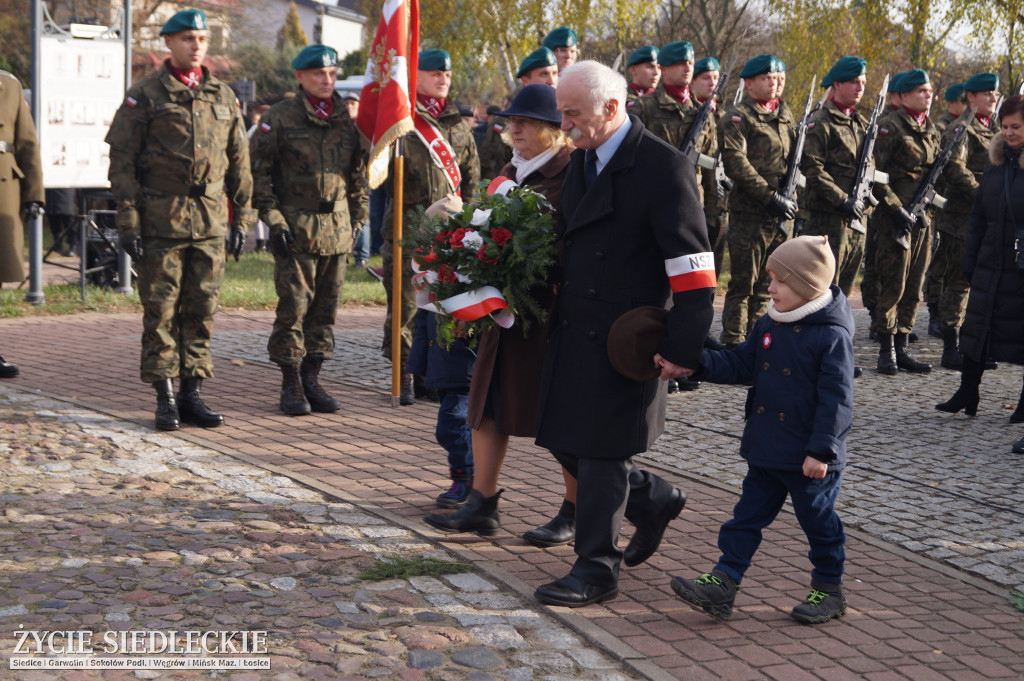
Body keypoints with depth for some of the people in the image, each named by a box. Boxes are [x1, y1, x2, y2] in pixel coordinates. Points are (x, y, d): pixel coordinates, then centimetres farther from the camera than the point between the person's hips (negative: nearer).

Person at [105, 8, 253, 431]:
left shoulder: (223, 97, 12)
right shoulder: (144, 96, 0)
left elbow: (239, 163, 15)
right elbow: (121, 162, -3)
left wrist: (241, 219, 10)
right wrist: (129, 222, -9)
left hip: (210, 221, 4)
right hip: (161, 220, -4)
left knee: (202, 310, 6)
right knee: (160, 311, 0)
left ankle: (192, 395, 13)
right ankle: (165, 399, 7)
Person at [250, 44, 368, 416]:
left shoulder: (347, 118, 9)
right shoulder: (280, 117, -3)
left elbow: (358, 174, 18)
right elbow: (259, 173, -3)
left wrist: (359, 221, 12)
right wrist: (274, 221, -10)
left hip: (337, 228, 4)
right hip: (296, 228, -4)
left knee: (326, 307, 7)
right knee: (293, 306, -4)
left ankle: (312, 378, 17)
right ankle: (291, 384, 6)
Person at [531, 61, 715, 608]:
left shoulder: (665, 168, -14)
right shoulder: (581, 161, 10)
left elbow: (694, 269, -16)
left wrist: (683, 347, -21)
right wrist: (555, 309, 14)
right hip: (573, 331, 8)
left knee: (602, 450, -1)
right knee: (565, 441, 12)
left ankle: (596, 569, 13)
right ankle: (654, 501, 35)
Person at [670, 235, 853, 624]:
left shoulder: (832, 336, -16)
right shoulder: (769, 325, 6)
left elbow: (836, 399, -17)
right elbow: (742, 366, 10)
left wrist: (822, 450, -20)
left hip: (809, 459, -7)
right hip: (766, 451, 7)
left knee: (818, 520, 8)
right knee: (748, 515, 7)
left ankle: (829, 590, 24)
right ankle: (722, 584, 9)